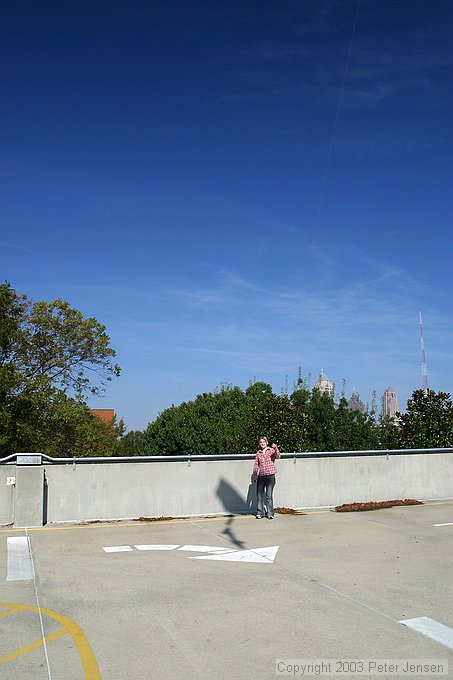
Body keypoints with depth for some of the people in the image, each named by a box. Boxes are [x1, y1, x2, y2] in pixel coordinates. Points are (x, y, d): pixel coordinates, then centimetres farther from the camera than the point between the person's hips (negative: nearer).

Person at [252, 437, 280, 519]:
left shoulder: (271, 450, 3)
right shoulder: (258, 453, 12)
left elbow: (278, 456, -15)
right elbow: (256, 465, 16)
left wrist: (275, 448, -30)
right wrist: (254, 476, 15)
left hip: (270, 476, -3)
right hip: (261, 476, 3)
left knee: (269, 496, -2)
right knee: (259, 495, 4)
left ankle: (270, 513, 4)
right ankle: (259, 513, 14)